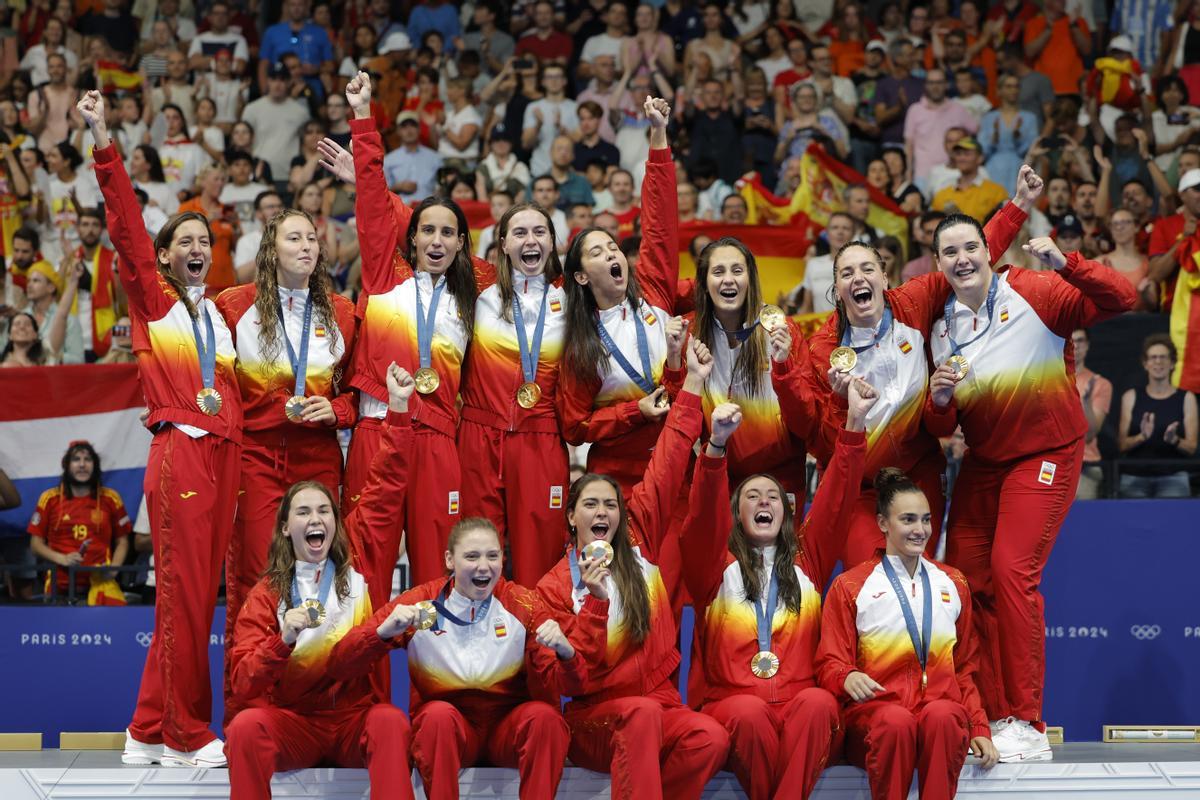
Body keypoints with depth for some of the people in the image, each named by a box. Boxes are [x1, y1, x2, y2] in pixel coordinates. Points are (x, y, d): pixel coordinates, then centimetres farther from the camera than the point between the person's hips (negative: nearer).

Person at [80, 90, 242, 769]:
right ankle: (186, 735, 2)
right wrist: (104, 142, -15)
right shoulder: (151, 300, 4)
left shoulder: (222, 312, 19)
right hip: (180, 452, -6)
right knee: (185, 593, -6)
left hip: (224, 454, 6)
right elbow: (125, 224, -5)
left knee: (198, 594, 6)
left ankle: (151, 731, 14)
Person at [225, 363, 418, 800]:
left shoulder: (358, 562, 7)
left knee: (391, 722, -33)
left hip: (357, 715, 0)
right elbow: (242, 685, -4)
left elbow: (386, 486, 6)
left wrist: (398, 408, -1)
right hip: (293, 722, 0)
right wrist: (283, 641, -22)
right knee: (245, 726, -31)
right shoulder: (266, 595, 4)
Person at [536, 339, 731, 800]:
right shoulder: (555, 586, 1)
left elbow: (665, 471, 7)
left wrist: (693, 383, 6)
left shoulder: (639, 544, 9)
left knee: (712, 739, -29)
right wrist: (595, 599, -19)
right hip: (593, 717, -3)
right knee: (642, 712, -37)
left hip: (661, 705, 3)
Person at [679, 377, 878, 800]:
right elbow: (703, 517, -7)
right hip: (730, 702, -1)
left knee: (819, 702, -33)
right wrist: (717, 445, -26)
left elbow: (835, 500, 7)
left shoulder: (806, 562, 18)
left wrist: (855, 423, -5)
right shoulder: (716, 566, 12)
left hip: (798, 707, 1)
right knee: (748, 712, -36)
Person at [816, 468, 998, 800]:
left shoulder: (953, 584, 21)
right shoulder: (849, 587, 11)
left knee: (943, 716, -36)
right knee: (896, 720, -38)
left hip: (941, 702, 2)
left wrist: (980, 728, 12)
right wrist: (847, 677, -17)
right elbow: (829, 663, 7)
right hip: (875, 708, -2)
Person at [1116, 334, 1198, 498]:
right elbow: (1122, 445, 3)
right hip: (1134, 477, 1)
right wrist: (1142, 437, -16)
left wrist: (1174, 440, -16)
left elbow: (1191, 447, 4)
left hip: (1173, 477, -1)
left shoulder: (1186, 398, 7)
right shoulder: (1131, 397, 9)